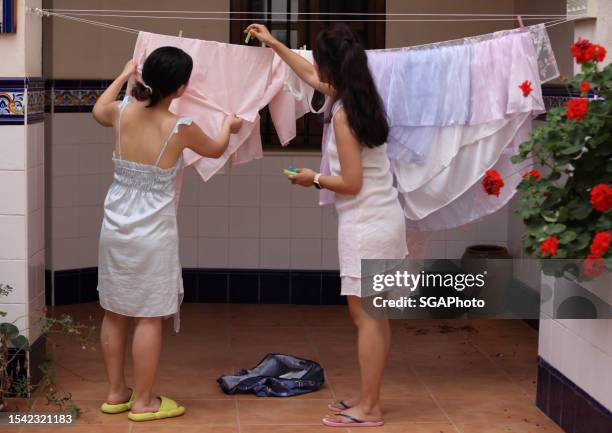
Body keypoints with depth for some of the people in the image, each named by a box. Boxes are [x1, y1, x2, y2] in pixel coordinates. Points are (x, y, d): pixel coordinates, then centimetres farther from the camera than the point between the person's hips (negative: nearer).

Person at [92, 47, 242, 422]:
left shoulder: (123, 112, -3)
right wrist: (230, 126, 31)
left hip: (116, 226, 5)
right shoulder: (181, 128, -13)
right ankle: (143, 402, 11)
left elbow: (98, 110, 25)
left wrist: (124, 74, 37)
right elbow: (215, 150, 10)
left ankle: (116, 393, 26)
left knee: (115, 312, 14)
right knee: (149, 317, 4)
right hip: (153, 233, -5)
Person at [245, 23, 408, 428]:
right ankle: (368, 397, 21)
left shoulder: (343, 115, -18)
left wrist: (314, 179, -2)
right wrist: (274, 44, 35)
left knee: (366, 316, -3)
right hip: (385, 218, 9)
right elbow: (311, 76, 27)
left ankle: (369, 409, 2)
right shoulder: (362, 97, 9)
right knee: (375, 316, 13)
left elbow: (351, 183, -19)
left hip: (366, 225, -9)